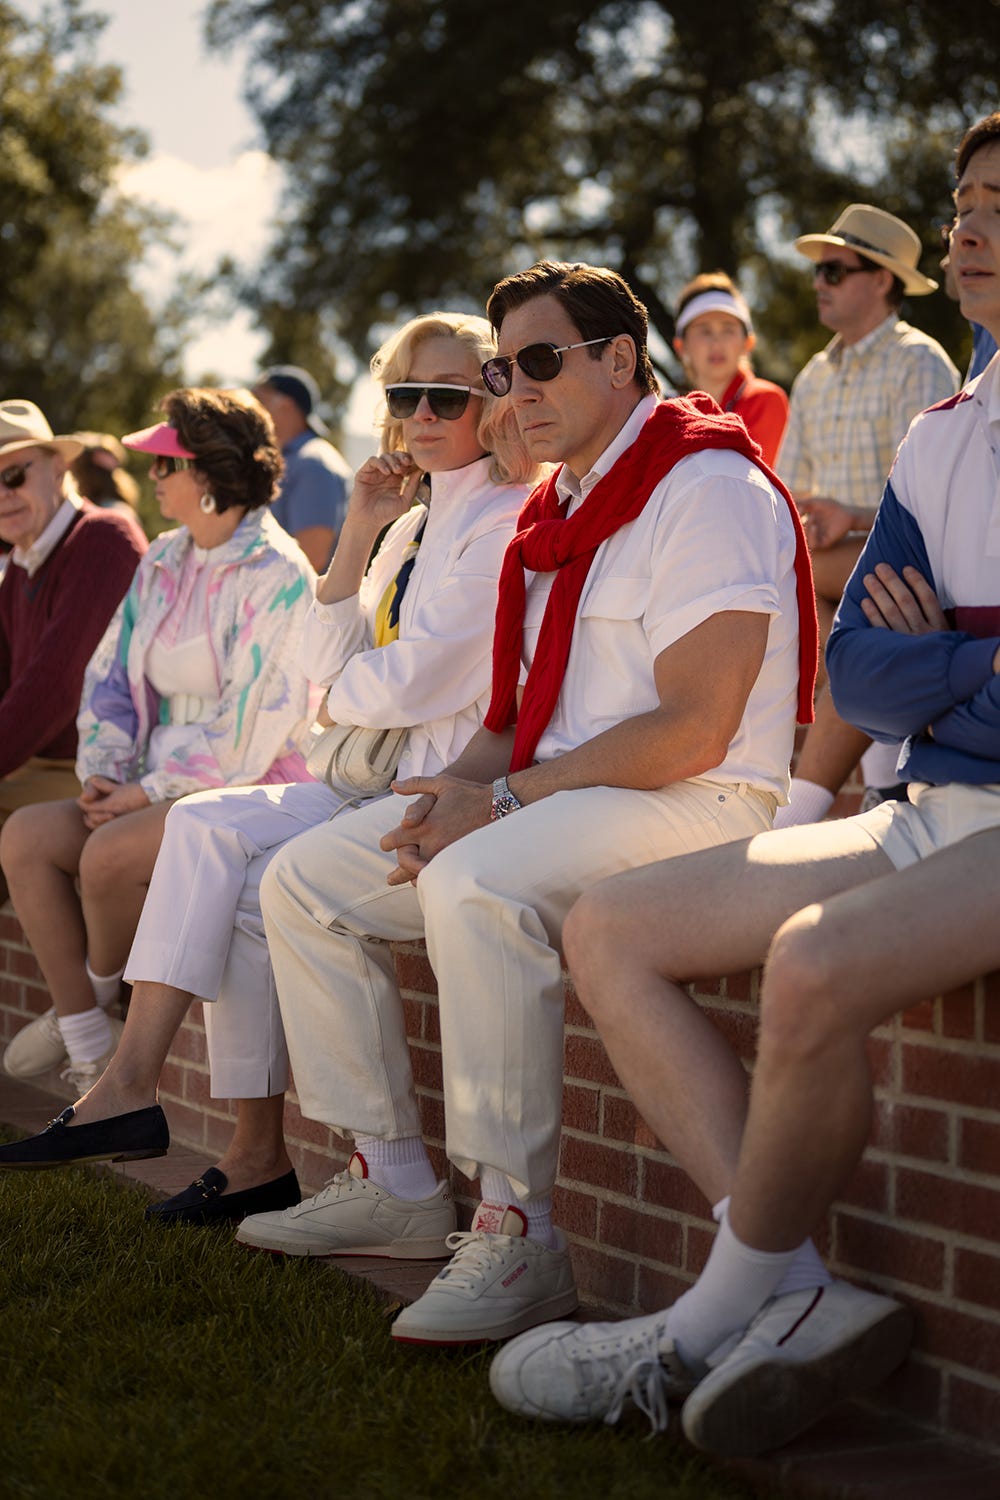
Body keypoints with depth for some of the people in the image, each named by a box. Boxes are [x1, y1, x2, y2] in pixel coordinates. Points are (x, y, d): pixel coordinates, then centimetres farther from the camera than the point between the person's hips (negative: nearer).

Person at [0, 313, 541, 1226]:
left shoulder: (504, 522, -8)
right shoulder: (415, 524, 20)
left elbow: (421, 679, -17)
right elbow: (328, 666, 13)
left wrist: (345, 698, 3)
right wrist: (359, 534, 5)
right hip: (383, 777, 8)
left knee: (250, 891, -20)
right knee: (207, 824, -13)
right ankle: (134, 1081, -14)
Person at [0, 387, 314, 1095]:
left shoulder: (277, 577, -14)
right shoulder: (163, 562, 13)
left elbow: (246, 728, -18)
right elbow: (111, 677, 15)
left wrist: (147, 793, -15)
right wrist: (103, 772, -1)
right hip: (160, 788, 9)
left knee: (109, 852, -31)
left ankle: (92, 998, 1)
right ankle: (91, 1053, -9)